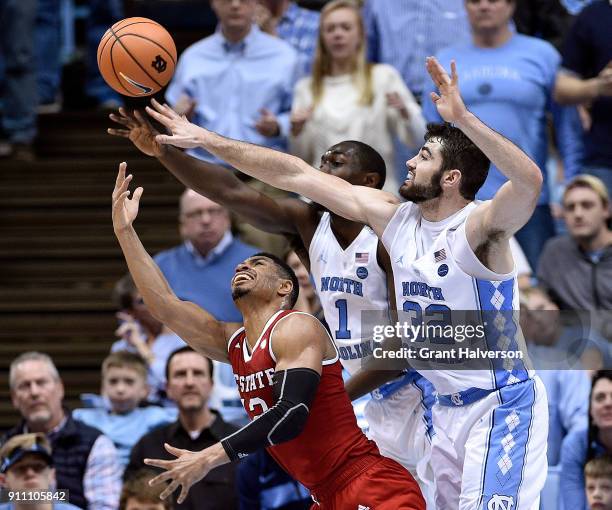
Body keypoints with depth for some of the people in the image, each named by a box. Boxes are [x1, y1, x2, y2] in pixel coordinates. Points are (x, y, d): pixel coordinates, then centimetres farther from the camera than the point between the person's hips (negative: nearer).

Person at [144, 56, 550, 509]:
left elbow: (530, 182, -40)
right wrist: (206, 139, 4)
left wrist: (463, 119, -46)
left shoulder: (478, 228, -18)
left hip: (502, 404, -8)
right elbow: (297, 175, 4)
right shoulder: (394, 217, 2)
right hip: (450, 405, 8)